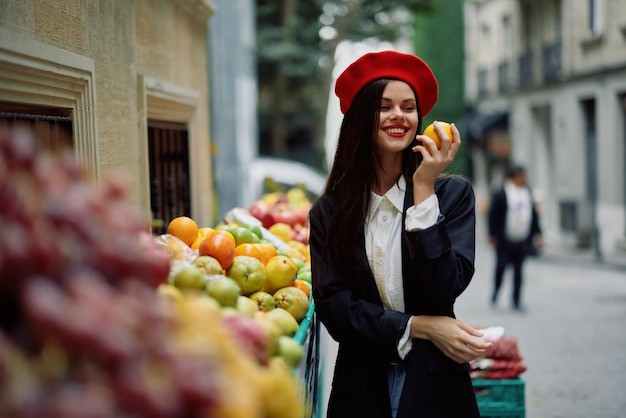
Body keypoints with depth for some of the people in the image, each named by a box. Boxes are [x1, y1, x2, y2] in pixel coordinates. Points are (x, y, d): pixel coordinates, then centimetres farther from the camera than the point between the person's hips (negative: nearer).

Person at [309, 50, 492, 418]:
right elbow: (333, 306, -7)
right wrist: (418, 328, -16)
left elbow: (444, 290, -14)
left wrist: (424, 190, -16)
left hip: (435, 387, -1)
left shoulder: (452, 193, -4)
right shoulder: (329, 212, -1)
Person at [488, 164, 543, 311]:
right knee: (501, 266, 2)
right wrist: (492, 235, -10)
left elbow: (534, 215, 17)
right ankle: (495, 294, 23)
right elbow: (492, 215, -7)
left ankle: (516, 301, 11)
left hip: (522, 241, 5)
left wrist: (537, 233, 13)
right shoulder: (500, 194, -8)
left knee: (518, 270, 6)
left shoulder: (527, 192, 11)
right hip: (504, 240, -5)